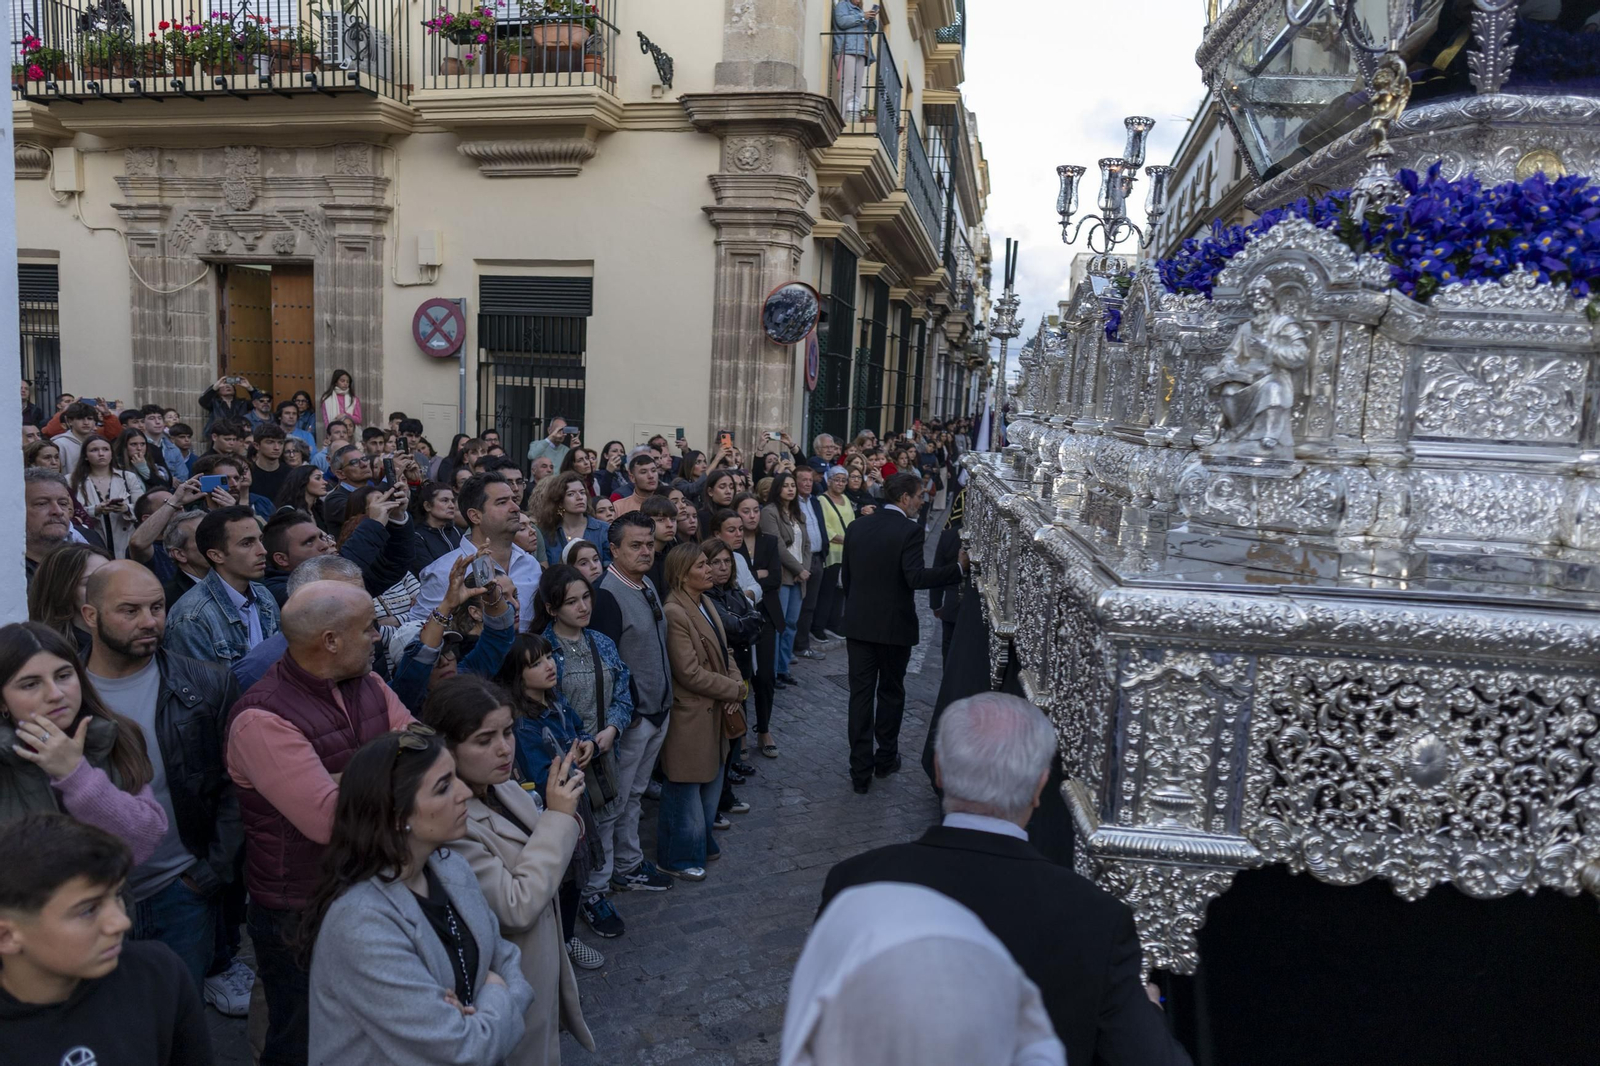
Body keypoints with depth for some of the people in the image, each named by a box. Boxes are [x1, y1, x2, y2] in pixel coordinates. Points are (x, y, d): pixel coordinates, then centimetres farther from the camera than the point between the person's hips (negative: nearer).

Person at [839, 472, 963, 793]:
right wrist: (959, 567, -20)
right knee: (891, 691, 14)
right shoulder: (910, 530, -14)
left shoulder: (856, 527, 4)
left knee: (860, 693, 6)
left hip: (858, 623, 4)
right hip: (894, 625, -4)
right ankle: (886, 759, 27)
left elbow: (845, 577, 9)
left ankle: (860, 770, 7)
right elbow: (915, 577, -25)